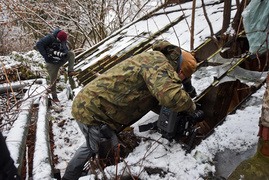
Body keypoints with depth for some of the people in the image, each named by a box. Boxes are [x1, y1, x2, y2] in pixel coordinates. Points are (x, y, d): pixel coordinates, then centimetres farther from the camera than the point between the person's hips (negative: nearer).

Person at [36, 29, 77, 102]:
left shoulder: (63, 40, -1)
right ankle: (54, 97, 14)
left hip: (60, 60, 5)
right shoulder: (50, 38, -17)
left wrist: (63, 54, -23)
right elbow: (38, 44, -22)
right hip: (52, 63, -4)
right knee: (53, 80, -2)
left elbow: (66, 49, 3)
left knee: (71, 53, -16)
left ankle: (70, 71, -23)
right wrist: (46, 56, -24)